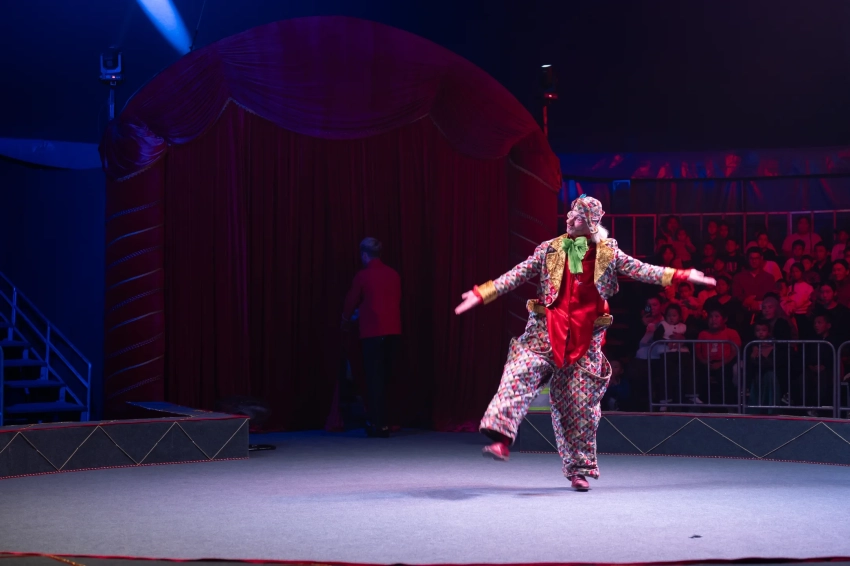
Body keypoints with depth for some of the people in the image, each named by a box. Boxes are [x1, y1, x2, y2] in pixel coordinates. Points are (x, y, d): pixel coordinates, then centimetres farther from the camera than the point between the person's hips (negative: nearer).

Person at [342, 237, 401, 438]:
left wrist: (346, 319, 28)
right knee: (384, 377, 11)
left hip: (372, 332, -4)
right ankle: (379, 421, 15)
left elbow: (351, 301, 6)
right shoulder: (393, 274, 7)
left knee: (374, 378, -1)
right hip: (392, 331, 4)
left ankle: (378, 425, -4)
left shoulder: (363, 275, -5)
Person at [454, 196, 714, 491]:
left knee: (580, 402, 2)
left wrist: (682, 275, -5)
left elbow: (640, 270, 4)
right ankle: (501, 440, -31)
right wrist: (481, 295, -3)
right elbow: (517, 275, 5)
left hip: (585, 338, 0)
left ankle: (579, 469, 14)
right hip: (547, 330, 0)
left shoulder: (607, 253, 7)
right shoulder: (550, 249, 7)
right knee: (521, 373, -23)